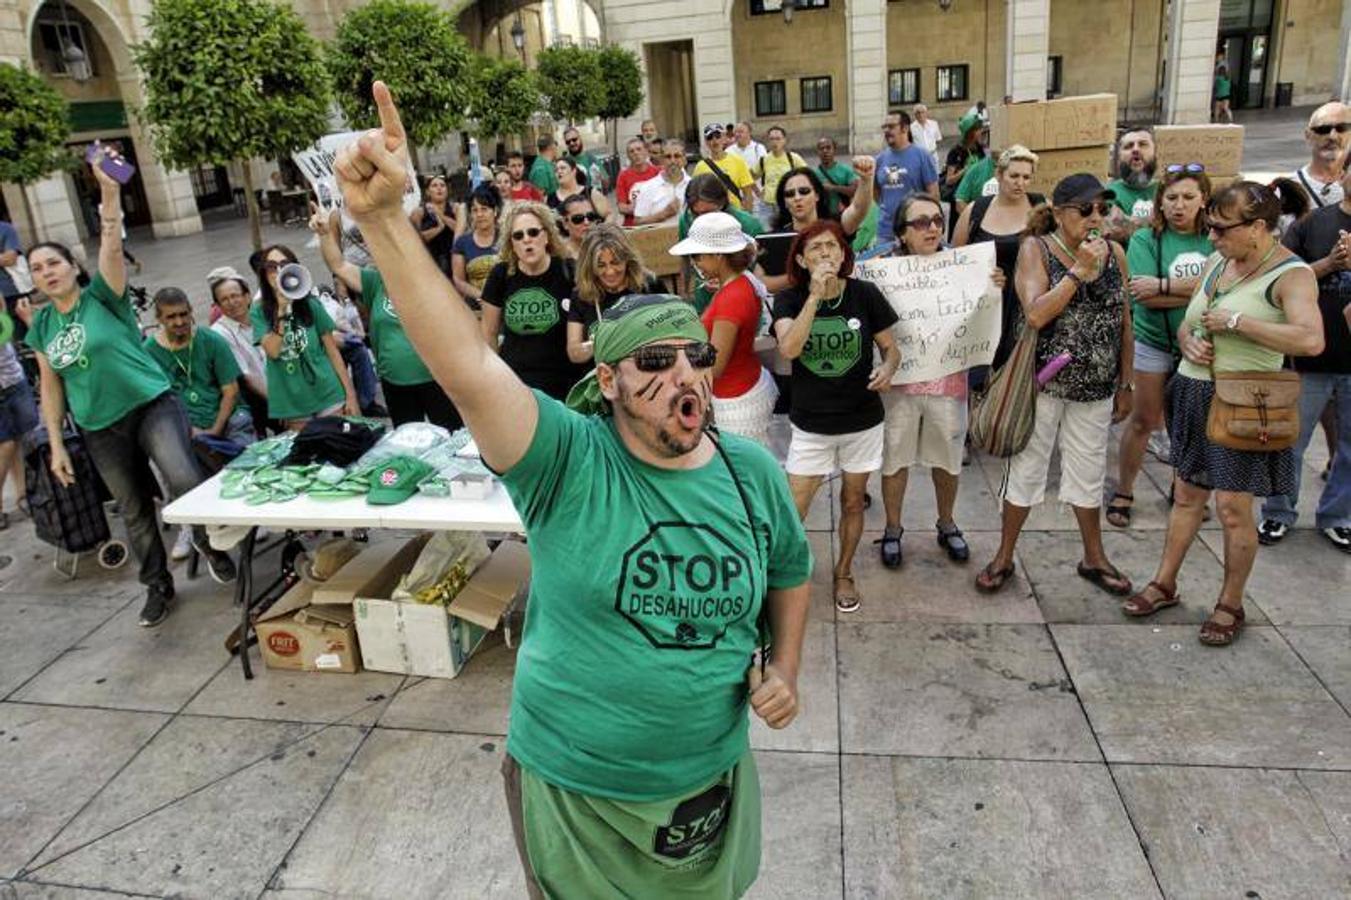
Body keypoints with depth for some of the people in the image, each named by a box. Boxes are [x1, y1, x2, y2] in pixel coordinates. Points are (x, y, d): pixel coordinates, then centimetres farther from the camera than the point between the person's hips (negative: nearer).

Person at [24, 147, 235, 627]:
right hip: (100, 430, 5)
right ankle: (158, 586, 27)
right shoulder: (41, 326, 8)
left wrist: (109, 192, -35)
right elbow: (50, 388, 11)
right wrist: (56, 444, 7)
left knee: (185, 481, -26)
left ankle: (208, 543, 2)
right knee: (134, 511, 12)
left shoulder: (102, 296, -4)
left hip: (152, 405, -5)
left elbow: (113, 245, -21)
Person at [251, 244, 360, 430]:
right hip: (292, 404, 0)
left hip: (328, 393, 0)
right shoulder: (259, 312, 2)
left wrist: (350, 394, -2)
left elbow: (333, 351, 2)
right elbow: (272, 351, -12)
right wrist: (281, 310, -19)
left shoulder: (310, 304, 2)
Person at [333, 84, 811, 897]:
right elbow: (467, 366, -36)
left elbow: (791, 571, 11)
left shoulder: (752, 472, -7)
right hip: (572, 791, -3)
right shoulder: (570, 464, -21)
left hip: (712, 782, 3)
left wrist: (786, 665, -1)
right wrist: (384, 221, -44)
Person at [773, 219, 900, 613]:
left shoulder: (865, 294, -8)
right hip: (810, 422, -1)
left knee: (852, 501, 17)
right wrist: (815, 296, -29)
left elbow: (891, 347, 1)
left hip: (862, 420, 1)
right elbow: (789, 347, -27)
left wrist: (888, 367, -22)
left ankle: (844, 574, 38)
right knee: (792, 511, -2)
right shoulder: (789, 299, -9)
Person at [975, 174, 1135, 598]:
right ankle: (1004, 557, 21)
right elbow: (1035, 315, -22)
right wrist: (1080, 271, -23)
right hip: (1044, 382, -3)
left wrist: (1126, 384, 9)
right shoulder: (1036, 249, -8)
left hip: (1096, 386, 4)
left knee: (1089, 473, 15)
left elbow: (1124, 323, 9)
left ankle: (1094, 559, 32)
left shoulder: (1114, 253, 3)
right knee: (1027, 468, 7)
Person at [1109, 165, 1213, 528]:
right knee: (1143, 420, 6)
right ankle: (1123, 493, 20)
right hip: (1155, 344, -2)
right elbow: (1142, 294, -19)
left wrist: (1164, 286, -19)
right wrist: (1200, 291, -15)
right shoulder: (1146, 240, -7)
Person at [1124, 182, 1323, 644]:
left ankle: (1230, 605, 16)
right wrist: (1189, 342, -6)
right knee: (1186, 494, 15)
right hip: (1192, 393, 7)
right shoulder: (1217, 262, 9)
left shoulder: (1291, 274, -13)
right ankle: (1164, 584, 26)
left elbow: (1311, 340, -29)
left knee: (1233, 507, -1)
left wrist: (1235, 320, -23)